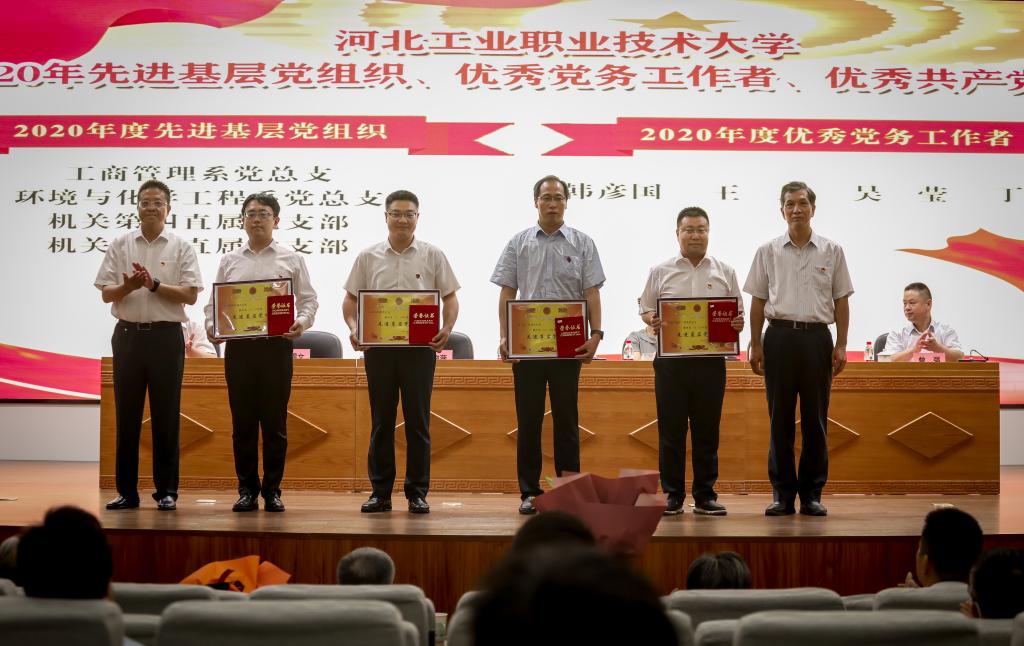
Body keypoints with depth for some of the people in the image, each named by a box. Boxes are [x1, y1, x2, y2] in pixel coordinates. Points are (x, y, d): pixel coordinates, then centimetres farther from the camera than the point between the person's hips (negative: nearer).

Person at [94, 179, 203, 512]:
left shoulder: (181, 247, 3)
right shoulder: (120, 245, 8)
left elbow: (190, 295, -4)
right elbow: (106, 294, 4)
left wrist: (154, 285, -16)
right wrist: (129, 286, -16)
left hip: (166, 335, -2)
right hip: (128, 334, 2)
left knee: (166, 416, 1)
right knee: (126, 415, 5)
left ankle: (166, 491, 8)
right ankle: (126, 491, 11)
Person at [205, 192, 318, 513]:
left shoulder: (291, 259, 8)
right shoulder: (230, 261, 13)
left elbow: (308, 299, 6)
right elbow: (213, 301, 13)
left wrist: (301, 322, -13)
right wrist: (211, 325, -6)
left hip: (276, 345, -2)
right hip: (238, 345, 2)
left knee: (275, 422, 0)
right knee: (243, 421, 3)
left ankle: (272, 491, 8)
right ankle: (247, 490, 10)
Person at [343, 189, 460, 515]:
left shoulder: (432, 255, 5)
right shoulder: (368, 257, 8)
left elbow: (450, 297, 5)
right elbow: (351, 299, 10)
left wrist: (446, 329, -13)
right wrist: (354, 328, -9)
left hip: (420, 346, -1)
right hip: (378, 345, 1)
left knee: (418, 421, 2)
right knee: (381, 421, 5)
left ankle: (417, 493, 8)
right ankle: (380, 492, 11)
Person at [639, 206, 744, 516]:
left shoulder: (725, 272, 10)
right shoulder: (661, 272, 8)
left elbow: (738, 312, 12)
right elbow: (645, 308, 8)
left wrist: (738, 323, -11)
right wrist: (653, 320, -14)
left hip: (710, 359, 1)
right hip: (671, 359, -1)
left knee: (707, 431, 4)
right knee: (671, 429, 1)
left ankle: (705, 495, 11)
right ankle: (672, 495, 8)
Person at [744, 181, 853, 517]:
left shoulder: (831, 251, 5)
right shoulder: (768, 251, 5)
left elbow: (841, 301, 6)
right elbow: (757, 301, 7)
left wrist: (841, 346, -1)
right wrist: (755, 345, 2)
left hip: (817, 338, 0)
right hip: (780, 337, 0)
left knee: (815, 420, 3)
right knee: (780, 419, 2)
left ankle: (812, 493, 10)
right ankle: (782, 493, 9)